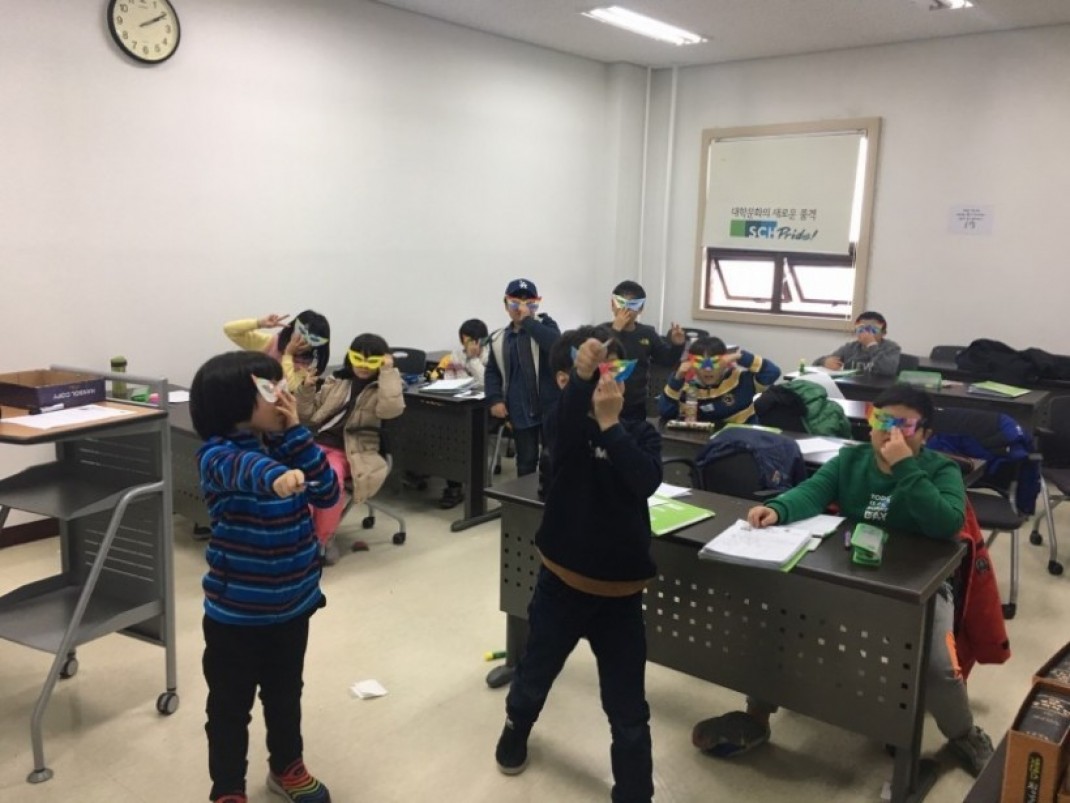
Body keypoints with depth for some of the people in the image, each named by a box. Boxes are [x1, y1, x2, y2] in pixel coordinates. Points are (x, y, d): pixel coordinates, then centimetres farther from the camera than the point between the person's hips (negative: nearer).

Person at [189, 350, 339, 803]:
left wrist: (295, 433, -13)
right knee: (231, 706, 11)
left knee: (286, 694, 24)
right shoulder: (217, 455, -20)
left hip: (293, 603, 6)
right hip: (236, 611, -6)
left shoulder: (282, 445, 1)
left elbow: (327, 493, -6)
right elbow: (244, 469, -43)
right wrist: (276, 476, -66)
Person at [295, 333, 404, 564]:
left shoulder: (382, 389, 7)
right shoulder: (336, 381, 18)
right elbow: (309, 417, 22)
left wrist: (388, 371, -12)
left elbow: (392, 408, -19)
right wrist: (307, 389, 5)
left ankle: (322, 538, -13)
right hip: (315, 442, 4)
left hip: (347, 452, -3)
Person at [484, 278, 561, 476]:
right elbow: (492, 372, 14)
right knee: (525, 462, 12)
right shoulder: (499, 339, 9)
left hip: (550, 408, -3)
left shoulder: (545, 325, 0)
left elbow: (555, 343, -22)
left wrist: (527, 320, -18)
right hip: (520, 412, 3)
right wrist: (494, 399, -1)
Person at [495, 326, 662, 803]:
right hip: (562, 578, 0)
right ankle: (516, 728, 57)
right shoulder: (565, 424, -9)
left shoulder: (641, 434, -3)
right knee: (535, 675, 25)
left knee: (628, 711, 6)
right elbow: (569, 418, -34)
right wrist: (582, 377, -52)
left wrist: (611, 422, -27)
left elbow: (646, 480, -21)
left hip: (619, 588, 0)